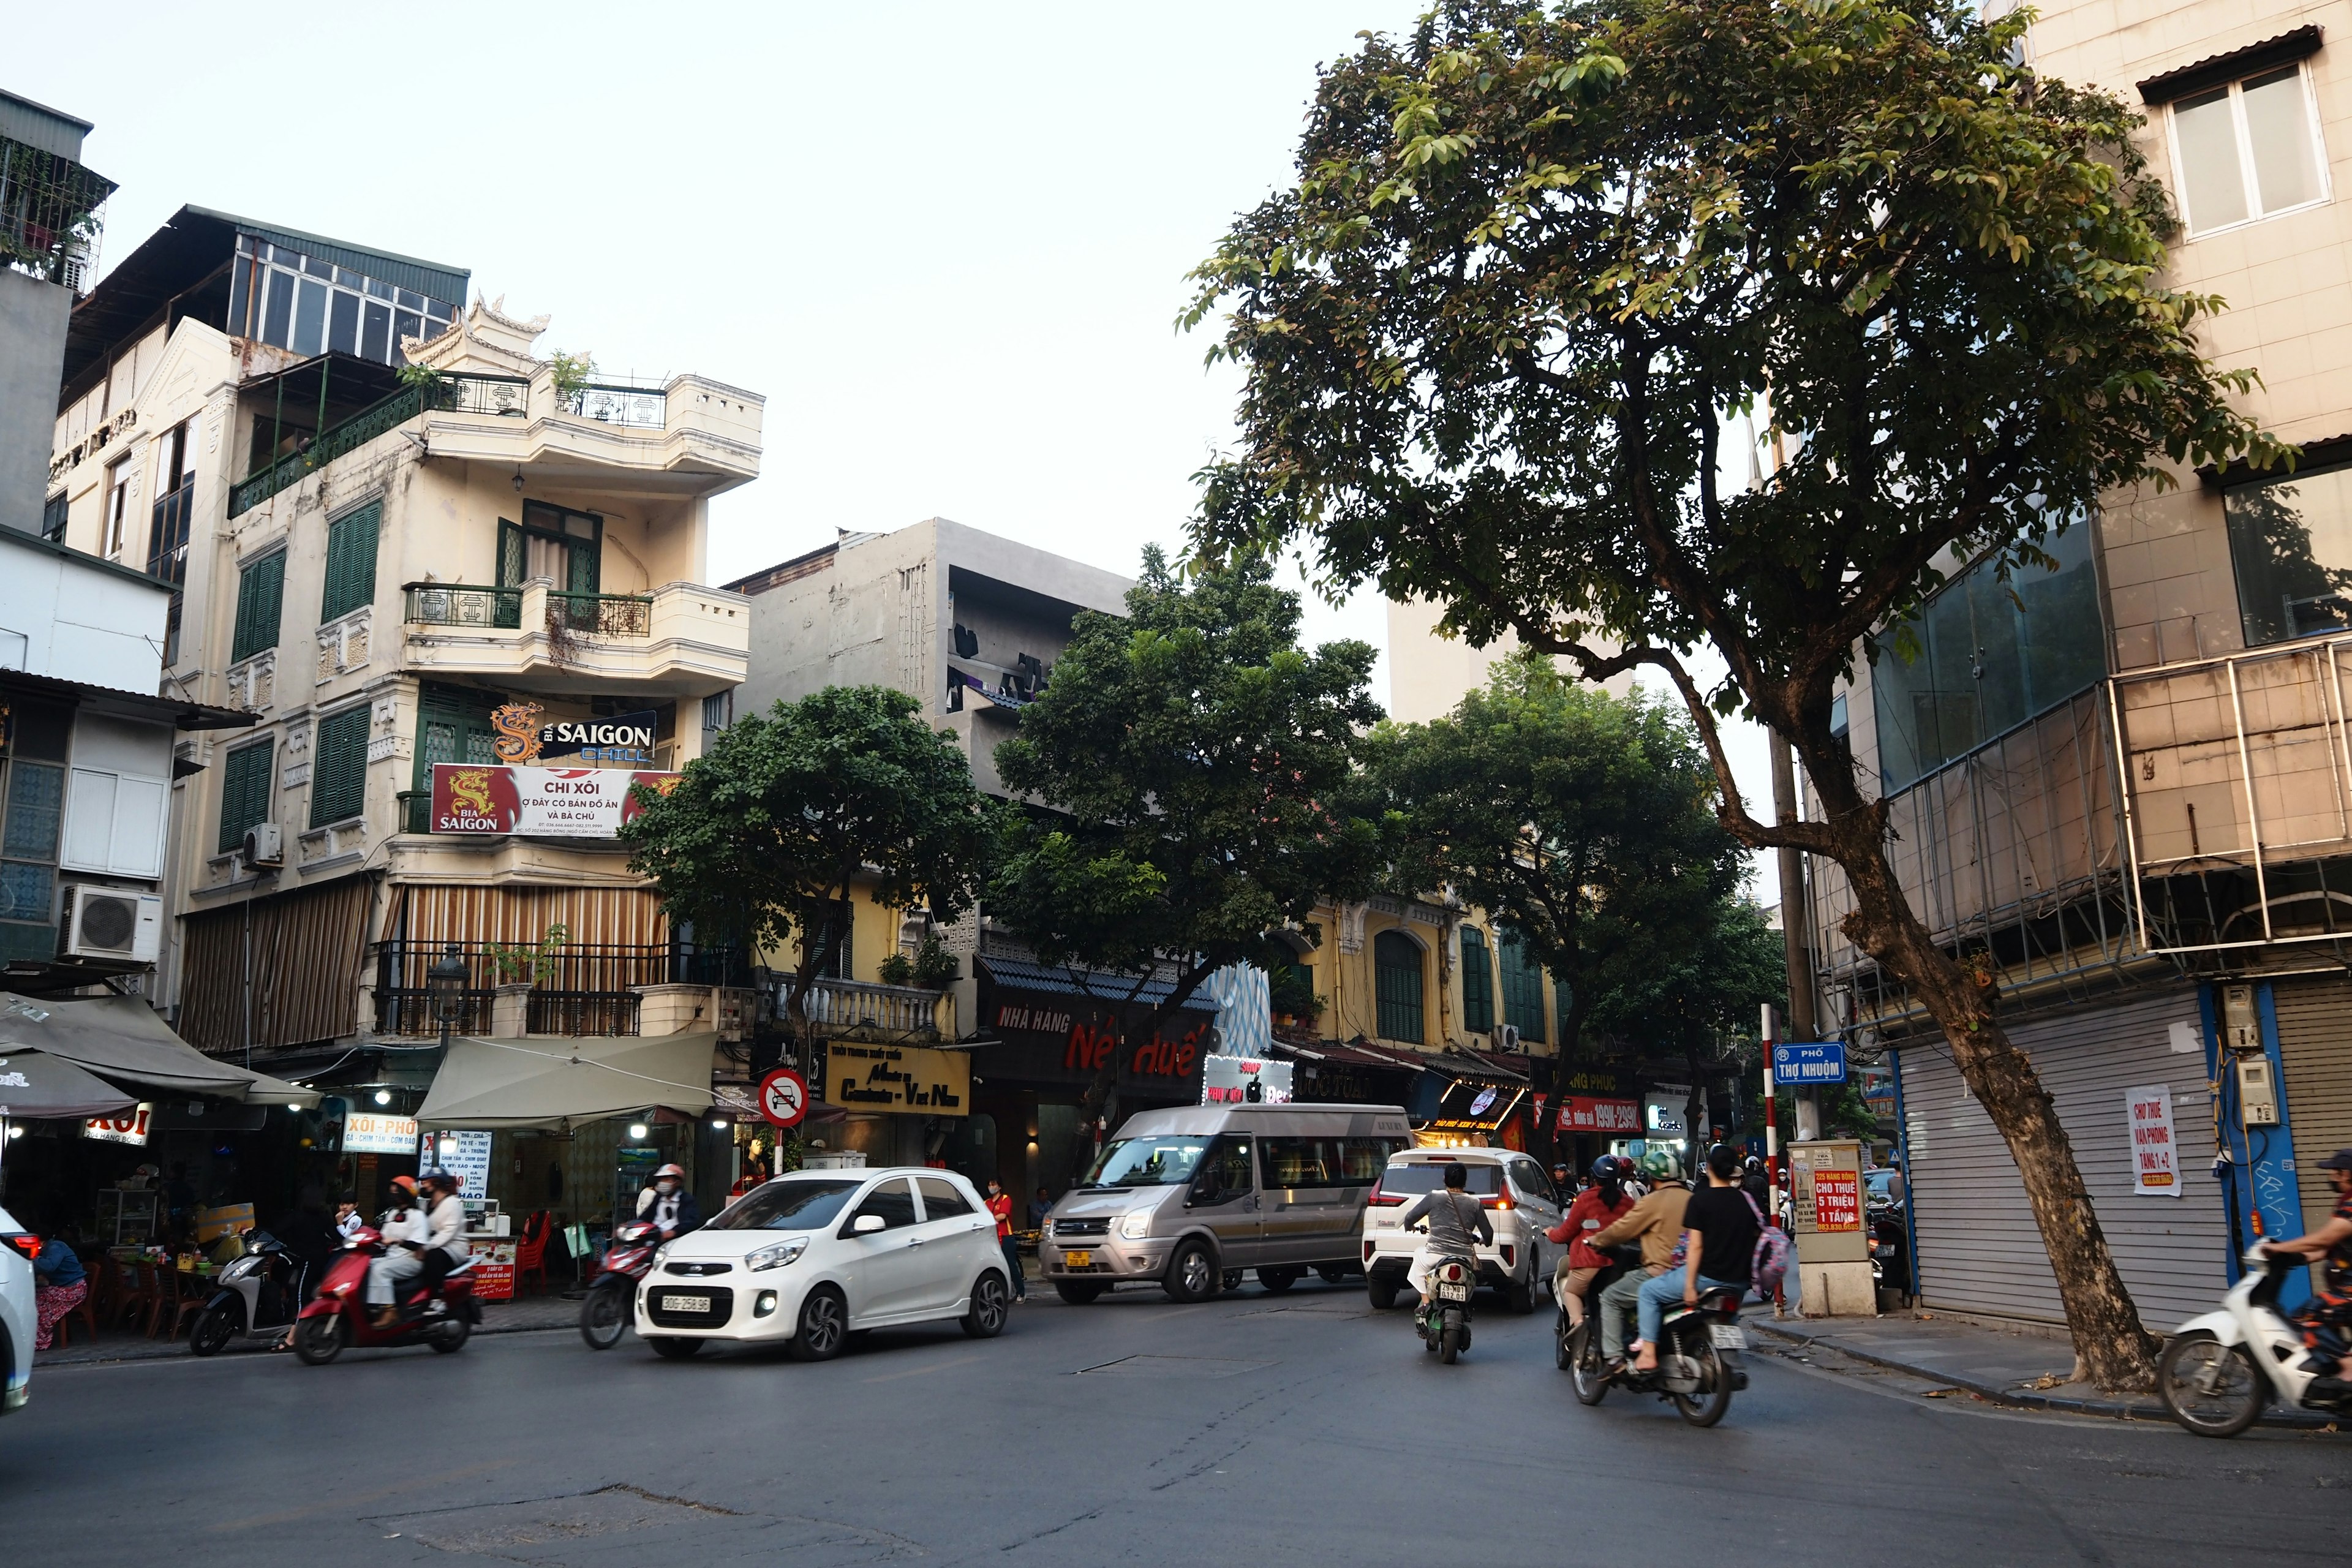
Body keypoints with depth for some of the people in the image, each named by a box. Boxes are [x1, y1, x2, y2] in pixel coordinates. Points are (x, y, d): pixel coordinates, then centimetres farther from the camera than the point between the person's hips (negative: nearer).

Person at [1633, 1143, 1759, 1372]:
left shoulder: (1700, 1199, -11)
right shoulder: (1746, 1200, 5)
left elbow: (1695, 1245, -15)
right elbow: (1756, 1238, 10)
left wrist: (1690, 1286, -13)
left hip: (1707, 1276, -6)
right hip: (1739, 1282, 6)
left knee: (1649, 1291, 10)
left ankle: (1648, 1353, 3)